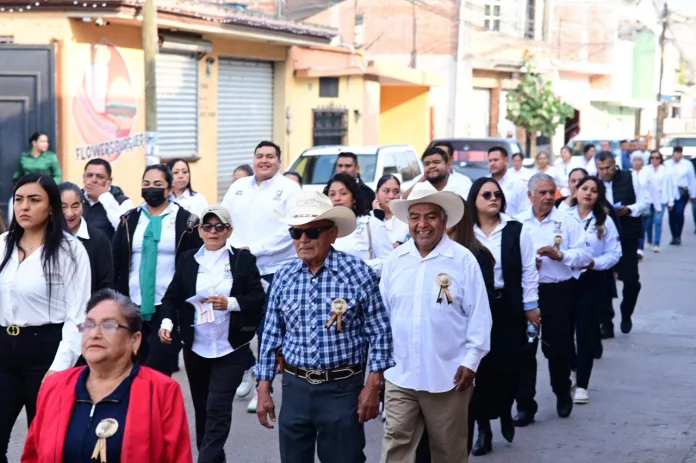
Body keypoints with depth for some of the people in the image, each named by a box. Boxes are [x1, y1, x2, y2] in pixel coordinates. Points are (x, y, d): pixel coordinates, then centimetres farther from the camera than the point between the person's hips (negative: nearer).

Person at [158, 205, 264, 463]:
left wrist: (230, 303, -20)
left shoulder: (243, 259, 0)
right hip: (195, 347, 3)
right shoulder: (188, 259, 7)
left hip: (231, 348, -3)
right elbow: (173, 296, 4)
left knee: (218, 409, -9)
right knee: (202, 407, 12)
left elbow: (258, 299, -5)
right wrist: (167, 321, -13)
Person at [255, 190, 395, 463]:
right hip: (295, 387, 4)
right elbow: (272, 335, 9)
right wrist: (264, 388, 7)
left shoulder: (358, 273, -8)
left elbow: (378, 333, -6)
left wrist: (373, 385, -9)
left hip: (342, 388, -4)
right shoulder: (284, 277, 4)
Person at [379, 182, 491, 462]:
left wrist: (471, 361, -8)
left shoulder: (463, 260, -6)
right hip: (399, 374, 3)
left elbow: (479, 315, -5)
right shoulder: (395, 259, 4)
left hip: (448, 375, -2)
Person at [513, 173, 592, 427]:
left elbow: (584, 255, -4)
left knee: (557, 347, 7)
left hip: (557, 292, -1)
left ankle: (563, 394, 33)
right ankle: (525, 405, 11)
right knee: (524, 349, 2)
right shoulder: (517, 223, 6)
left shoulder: (567, 222, 1)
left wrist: (560, 255, -18)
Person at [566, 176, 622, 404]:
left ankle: (582, 384, 5)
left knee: (586, 331, -1)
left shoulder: (604, 221, 0)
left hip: (591, 281, 0)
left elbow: (614, 253, -2)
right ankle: (571, 366, 37)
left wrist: (594, 263, -17)